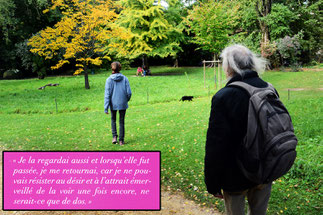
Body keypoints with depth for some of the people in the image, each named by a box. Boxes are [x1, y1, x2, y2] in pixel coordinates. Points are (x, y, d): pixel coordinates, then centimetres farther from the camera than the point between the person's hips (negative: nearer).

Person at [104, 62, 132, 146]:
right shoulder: (124, 78, -6)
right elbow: (129, 92, -7)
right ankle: (121, 140, 13)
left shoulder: (109, 80, -9)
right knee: (121, 122, 11)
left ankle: (114, 136, 8)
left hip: (113, 104, 0)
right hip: (122, 104, 0)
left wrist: (106, 108, -8)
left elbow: (107, 94, -10)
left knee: (113, 120, 21)